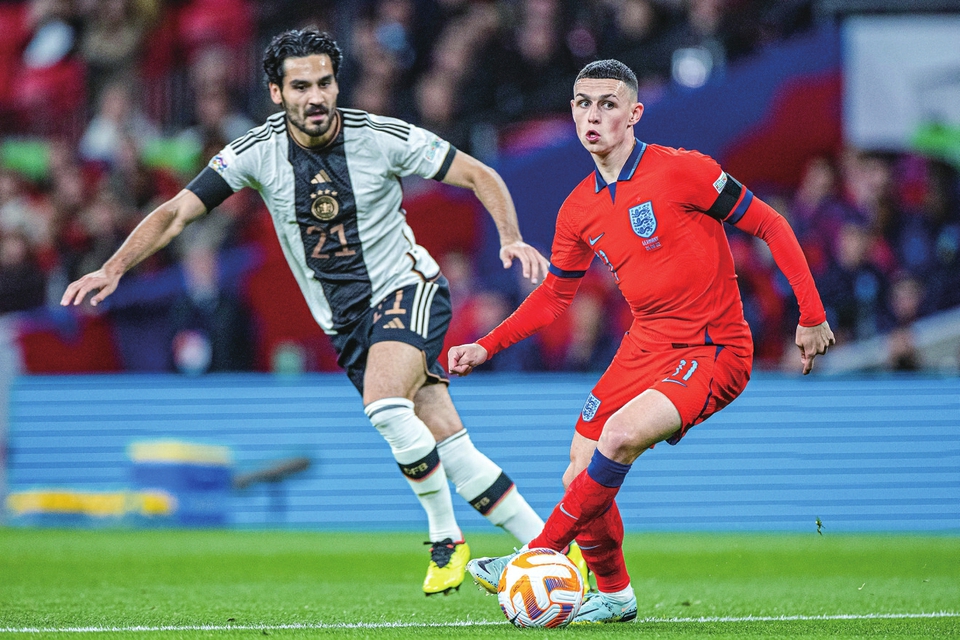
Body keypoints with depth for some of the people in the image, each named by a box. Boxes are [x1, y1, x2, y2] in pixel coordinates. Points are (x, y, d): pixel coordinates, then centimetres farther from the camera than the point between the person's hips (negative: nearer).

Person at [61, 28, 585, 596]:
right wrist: (114, 268, -21)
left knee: (383, 403, -30)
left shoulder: (380, 137, -13)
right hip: (346, 322, 3)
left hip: (406, 288, -3)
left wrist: (512, 239, -21)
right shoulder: (259, 152, -8)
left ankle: (446, 538, -13)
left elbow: (480, 175, -5)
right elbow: (178, 212, -8)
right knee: (448, 447, -4)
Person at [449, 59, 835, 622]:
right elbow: (553, 297, 19)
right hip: (645, 347, 7)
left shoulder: (680, 171, -14)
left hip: (714, 352, -7)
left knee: (622, 434, -29)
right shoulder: (580, 209, 5)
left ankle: (537, 558, -15)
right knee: (582, 477, 0)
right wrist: (487, 347, 7)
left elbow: (770, 225, -9)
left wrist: (812, 316, -13)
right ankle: (614, 595, 25)